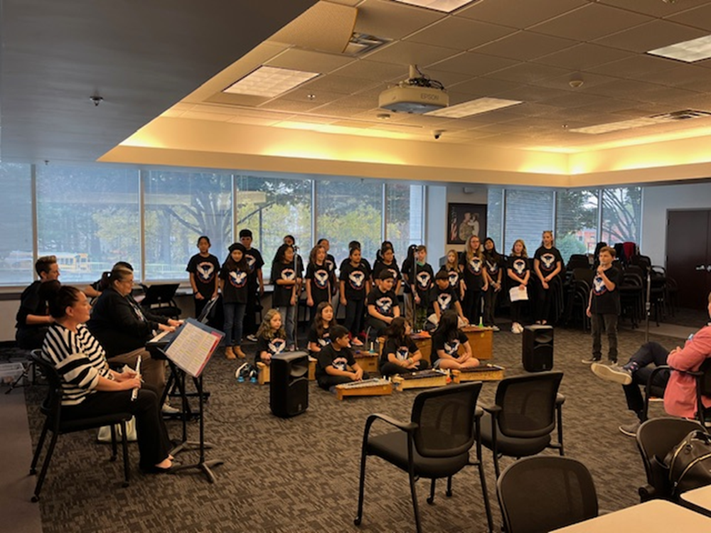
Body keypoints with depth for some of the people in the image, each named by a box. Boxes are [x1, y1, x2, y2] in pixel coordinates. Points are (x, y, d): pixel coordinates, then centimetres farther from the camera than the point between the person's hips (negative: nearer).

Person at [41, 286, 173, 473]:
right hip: (79, 403, -11)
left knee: (151, 391, 6)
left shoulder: (78, 329, 7)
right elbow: (86, 378, -28)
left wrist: (118, 375, 6)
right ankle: (153, 461, 1)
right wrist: (121, 385, -18)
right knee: (146, 400, -13)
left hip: (94, 389, 11)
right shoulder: (64, 339, -26)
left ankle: (161, 450, 14)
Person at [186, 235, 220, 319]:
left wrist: (215, 292, 0)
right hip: (199, 294, -2)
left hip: (211, 294, 2)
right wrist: (196, 292, -8)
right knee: (200, 316, 1)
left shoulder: (214, 259, 6)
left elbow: (216, 277, 8)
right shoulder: (194, 259, 0)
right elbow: (192, 277, 0)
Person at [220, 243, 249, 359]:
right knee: (229, 323, 0)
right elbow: (221, 282, 4)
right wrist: (225, 294, 5)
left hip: (242, 298, 3)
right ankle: (228, 349, 5)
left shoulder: (245, 267, 4)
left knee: (239, 323, 8)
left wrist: (244, 294, 6)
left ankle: (237, 347, 17)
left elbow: (246, 282, 11)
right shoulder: (226, 266, -3)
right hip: (229, 298, -3)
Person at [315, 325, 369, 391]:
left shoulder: (346, 350, 8)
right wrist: (349, 374, -35)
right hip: (326, 378, -8)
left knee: (365, 375, -12)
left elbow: (354, 364, 11)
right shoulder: (325, 351, -16)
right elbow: (329, 370, -27)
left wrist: (359, 370, -16)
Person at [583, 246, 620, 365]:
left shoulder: (615, 272, -7)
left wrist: (602, 274, -25)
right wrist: (589, 305, 14)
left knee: (611, 333, 0)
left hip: (610, 308, -6)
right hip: (596, 307, 6)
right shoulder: (596, 271, 11)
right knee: (595, 332, 12)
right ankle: (596, 355, 23)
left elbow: (611, 287, -22)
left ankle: (613, 358, 6)